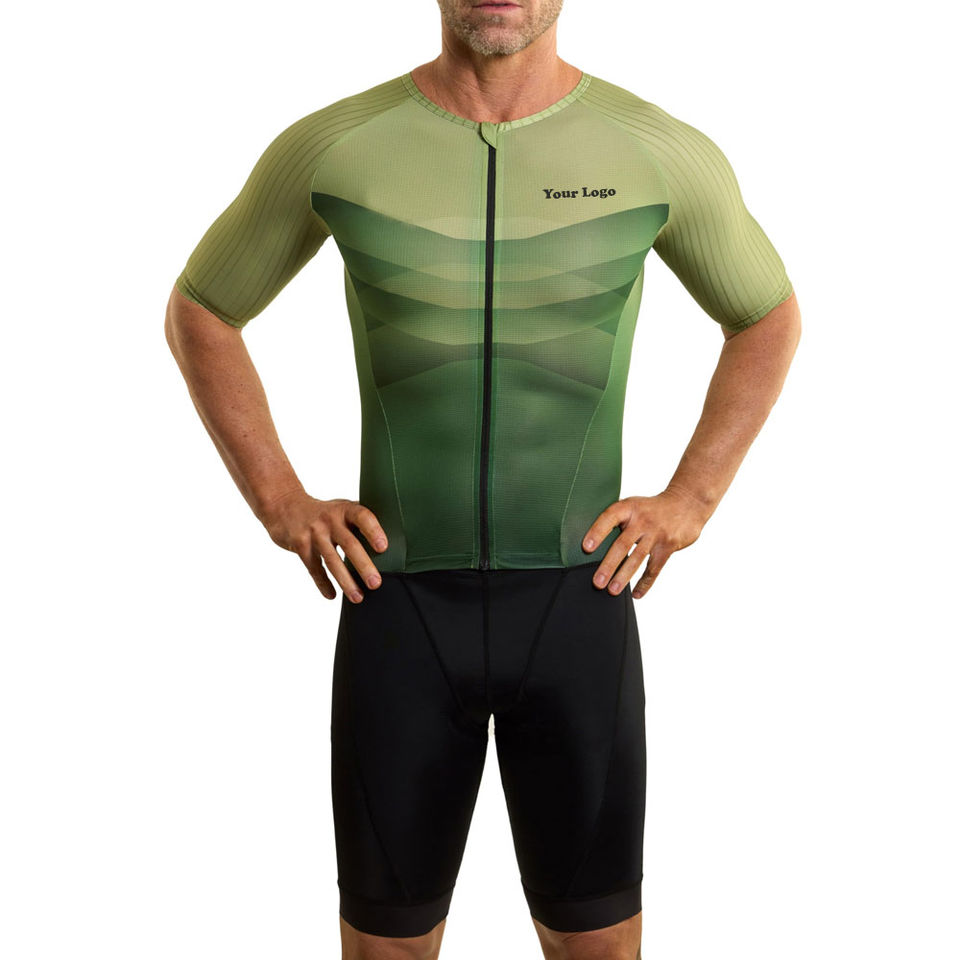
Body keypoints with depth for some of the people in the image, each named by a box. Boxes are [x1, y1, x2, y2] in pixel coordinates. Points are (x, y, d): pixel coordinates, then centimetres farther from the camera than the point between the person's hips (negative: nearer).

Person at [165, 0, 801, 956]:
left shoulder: (665, 155, -6)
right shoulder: (329, 148, -6)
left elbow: (769, 318, 13)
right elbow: (198, 313, 9)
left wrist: (688, 502, 2)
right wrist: (282, 505, 0)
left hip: (577, 602, 0)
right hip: (400, 606, 0)